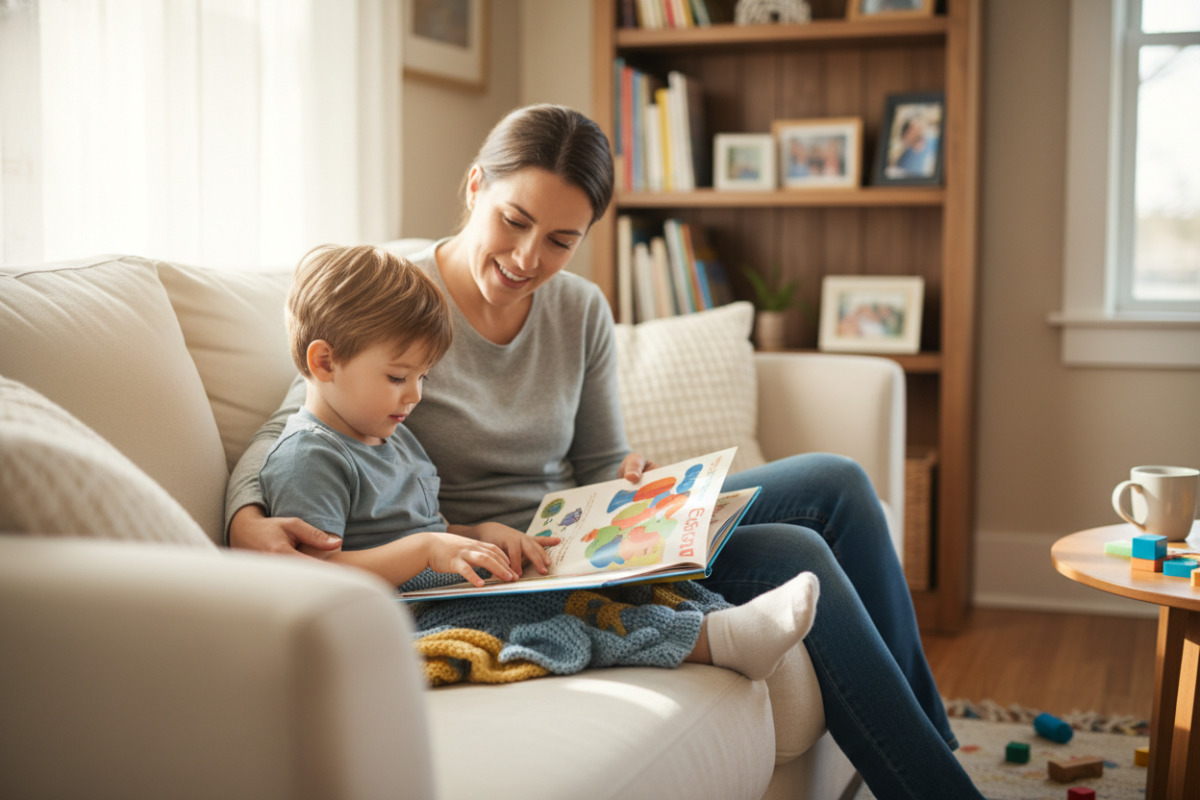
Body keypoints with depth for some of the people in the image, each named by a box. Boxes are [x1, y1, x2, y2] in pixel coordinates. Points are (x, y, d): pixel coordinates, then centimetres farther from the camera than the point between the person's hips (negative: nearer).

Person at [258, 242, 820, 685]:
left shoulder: (391, 439, 21)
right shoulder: (308, 458, -12)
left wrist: (482, 535, 4)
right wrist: (427, 549, -26)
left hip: (449, 591, 10)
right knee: (558, 612, -28)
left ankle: (730, 621, -15)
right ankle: (719, 639, -30)